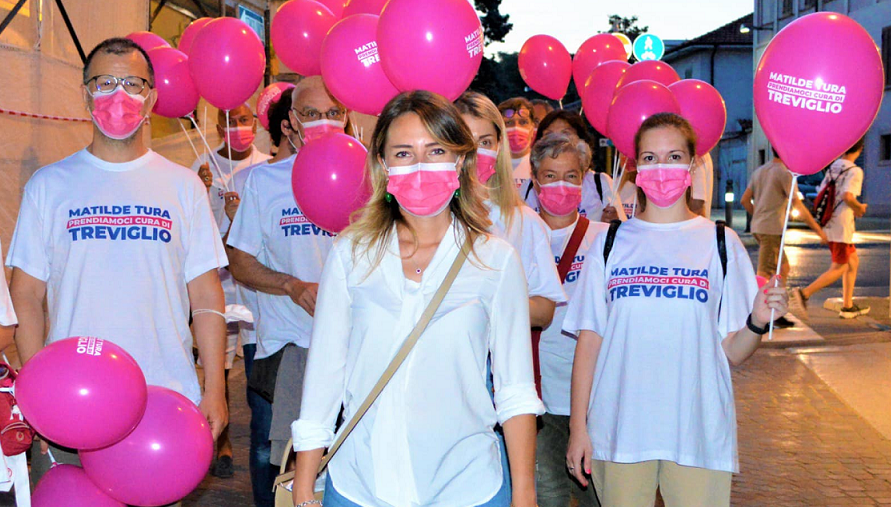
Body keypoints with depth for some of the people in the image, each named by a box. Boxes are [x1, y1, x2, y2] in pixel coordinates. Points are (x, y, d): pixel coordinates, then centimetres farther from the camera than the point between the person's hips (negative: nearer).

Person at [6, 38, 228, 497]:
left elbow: (206, 297, 5)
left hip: (168, 402, 0)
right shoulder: (49, 185, 6)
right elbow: (27, 297, 5)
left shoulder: (183, 186, 7)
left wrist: (214, 389, -2)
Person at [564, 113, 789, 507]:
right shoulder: (611, 242, 5)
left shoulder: (721, 243, 3)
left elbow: (731, 352, 2)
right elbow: (589, 339, 4)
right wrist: (578, 426, 0)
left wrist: (757, 323, -18)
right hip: (619, 429, 1)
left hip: (699, 431, 0)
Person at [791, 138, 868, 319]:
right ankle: (805, 293, -9)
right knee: (839, 268, 0)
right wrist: (860, 208, -6)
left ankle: (848, 306, 20)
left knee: (853, 261, 18)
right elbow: (848, 196, -27)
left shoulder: (833, 167, 9)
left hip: (829, 222, 8)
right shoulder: (855, 171, -14)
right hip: (841, 226, -8)